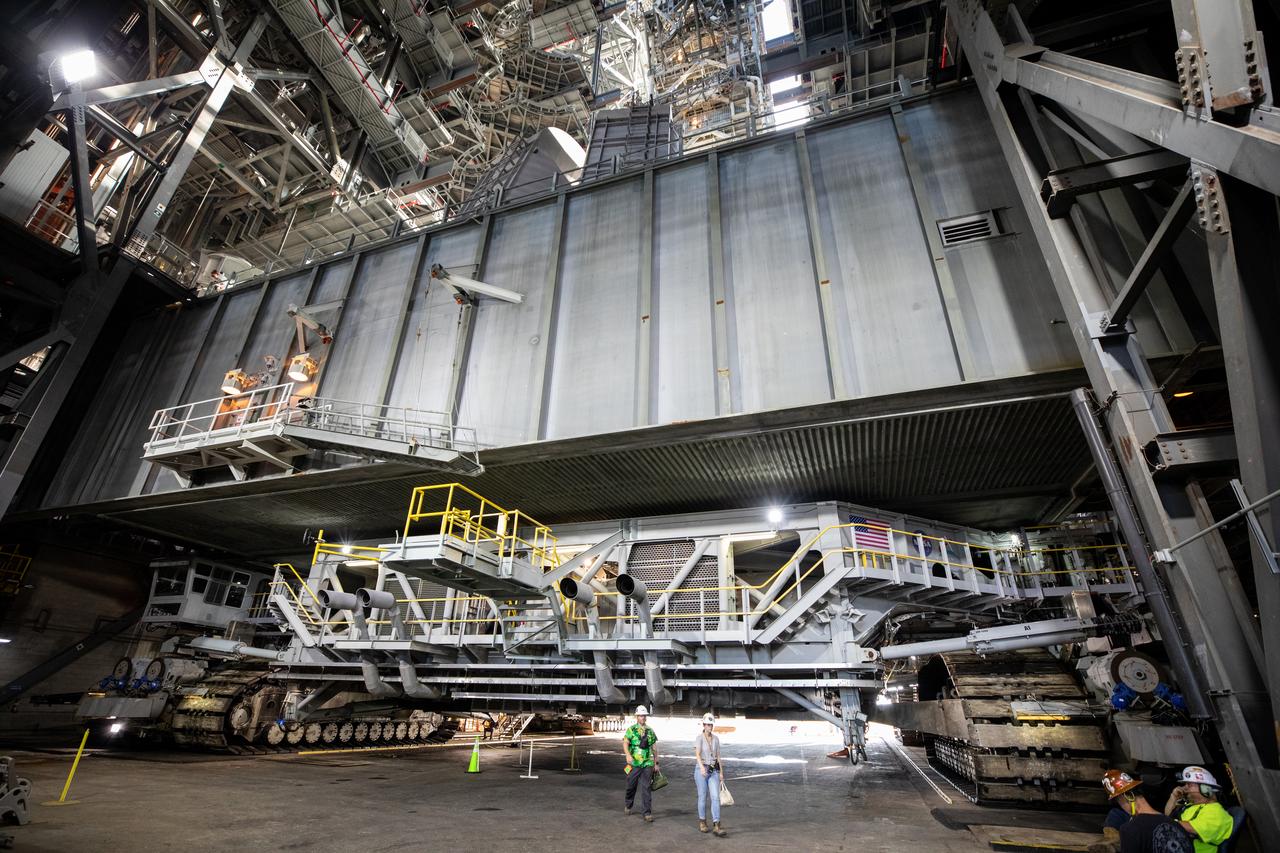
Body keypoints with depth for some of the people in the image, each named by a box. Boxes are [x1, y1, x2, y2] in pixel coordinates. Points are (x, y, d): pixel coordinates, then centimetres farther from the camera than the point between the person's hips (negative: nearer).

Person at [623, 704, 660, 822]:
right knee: (631, 786, 12)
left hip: (647, 764, 1)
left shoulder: (650, 731, 9)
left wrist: (656, 763, 15)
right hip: (634, 764, -1)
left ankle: (647, 813, 0)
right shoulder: (631, 730, -1)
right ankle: (628, 806, 36)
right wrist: (628, 755, -29)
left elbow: (654, 748, 15)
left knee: (646, 788, -5)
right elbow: (625, 743, -12)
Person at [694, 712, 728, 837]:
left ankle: (716, 826, -6)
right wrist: (702, 768, -35)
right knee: (703, 797, 6)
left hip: (713, 770, 4)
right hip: (701, 769, -4)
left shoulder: (716, 739, 7)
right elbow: (697, 754, -20)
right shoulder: (699, 738, -8)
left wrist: (721, 772, 10)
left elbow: (718, 756, 13)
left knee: (715, 797, -6)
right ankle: (702, 822, 25)